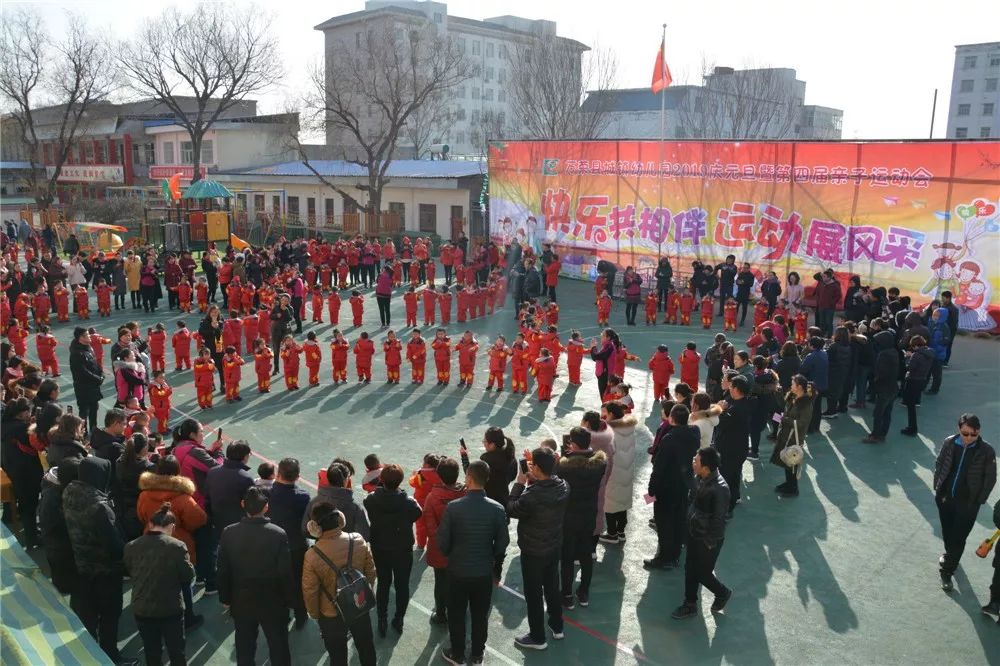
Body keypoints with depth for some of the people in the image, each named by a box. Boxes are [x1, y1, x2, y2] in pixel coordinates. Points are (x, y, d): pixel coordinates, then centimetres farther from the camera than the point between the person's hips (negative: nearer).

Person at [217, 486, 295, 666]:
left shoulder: (228, 533, -13)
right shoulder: (279, 534, -21)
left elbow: (223, 570, -4)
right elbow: (286, 572, -15)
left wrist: (225, 598, 10)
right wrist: (290, 600, -1)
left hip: (241, 602, 3)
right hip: (273, 602, -2)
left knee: (244, 648, 19)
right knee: (278, 647, 15)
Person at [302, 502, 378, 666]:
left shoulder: (313, 555, -26)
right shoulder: (358, 541, -18)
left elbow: (310, 591, -15)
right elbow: (371, 572, -5)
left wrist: (315, 615, 3)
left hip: (331, 617, -2)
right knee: (366, 648, 26)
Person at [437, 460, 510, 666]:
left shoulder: (453, 507, -20)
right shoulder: (497, 509, -15)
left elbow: (442, 541, -12)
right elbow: (502, 543, -7)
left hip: (458, 570, -1)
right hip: (484, 571, 1)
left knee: (456, 615, 18)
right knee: (480, 615, 19)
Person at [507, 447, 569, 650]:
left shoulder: (532, 495, -35)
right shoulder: (563, 486, -14)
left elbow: (511, 510, -18)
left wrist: (519, 483, -12)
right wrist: (533, 481, -5)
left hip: (533, 551, -7)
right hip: (554, 546, 7)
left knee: (533, 594, 13)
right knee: (552, 587, 26)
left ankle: (537, 637, 30)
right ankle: (557, 626, 44)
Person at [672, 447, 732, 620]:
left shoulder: (719, 489, -31)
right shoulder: (701, 478, -7)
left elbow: (718, 519, -23)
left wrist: (710, 543, -15)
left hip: (708, 539, -8)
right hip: (694, 533, 8)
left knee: (702, 573, 10)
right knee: (690, 569, 18)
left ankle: (722, 593, 39)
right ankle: (690, 605, 35)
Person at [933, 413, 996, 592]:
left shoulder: (986, 451, -16)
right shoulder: (950, 443, -9)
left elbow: (990, 478, -6)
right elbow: (939, 464, 4)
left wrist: (979, 501, -6)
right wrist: (937, 487, 4)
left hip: (968, 503, -3)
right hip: (945, 497, 3)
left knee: (958, 538, 2)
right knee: (947, 532, 22)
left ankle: (947, 571, 15)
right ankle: (949, 554, 50)